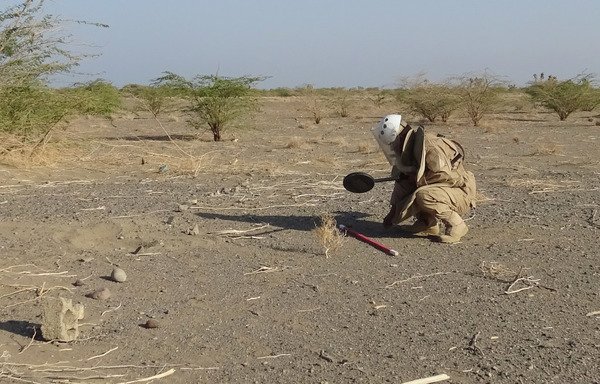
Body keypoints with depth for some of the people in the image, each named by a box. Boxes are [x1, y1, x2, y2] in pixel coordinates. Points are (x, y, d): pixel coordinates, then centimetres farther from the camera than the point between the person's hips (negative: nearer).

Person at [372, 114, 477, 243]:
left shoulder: (428, 144, -23)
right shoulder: (409, 150, 6)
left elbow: (444, 176, -29)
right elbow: (405, 180, 11)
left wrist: (418, 180, -16)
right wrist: (393, 212, 9)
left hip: (461, 192, -9)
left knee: (422, 196, -33)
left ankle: (456, 225, -14)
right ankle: (427, 223, 12)